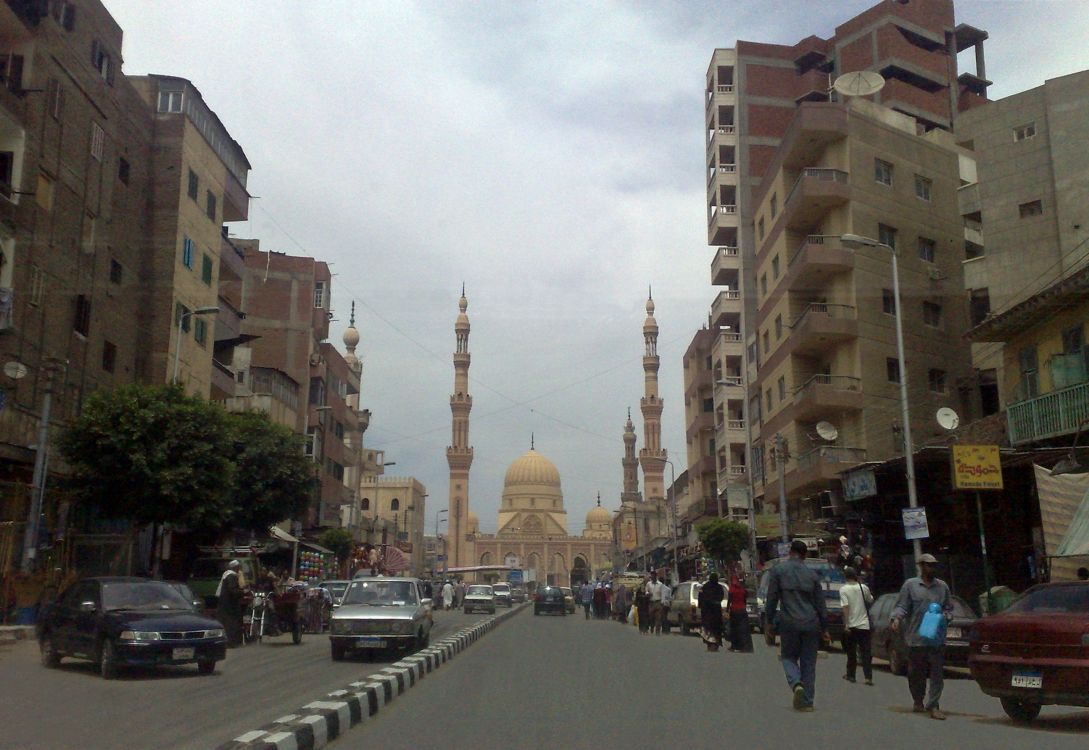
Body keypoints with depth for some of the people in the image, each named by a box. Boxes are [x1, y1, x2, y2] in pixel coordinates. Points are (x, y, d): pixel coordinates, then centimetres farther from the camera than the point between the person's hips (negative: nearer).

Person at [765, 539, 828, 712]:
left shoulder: (778, 570, -2)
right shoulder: (812, 574, 5)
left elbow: (772, 599, -3)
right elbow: (820, 603, 8)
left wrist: (770, 620, 8)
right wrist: (824, 628, 14)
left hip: (789, 623, -2)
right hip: (811, 624, 2)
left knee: (788, 656, 14)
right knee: (808, 662, 10)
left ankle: (796, 683, -13)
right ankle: (806, 701, 10)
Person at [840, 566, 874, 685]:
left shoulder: (844, 589, -10)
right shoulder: (864, 587, 0)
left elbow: (845, 607, -18)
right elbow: (870, 601, 18)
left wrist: (846, 624, -17)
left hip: (851, 625, -2)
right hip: (864, 624, 2)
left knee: (851, 652, 12)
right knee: (866, 652, 3)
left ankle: (851, 675, 20)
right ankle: (868, 677, -5)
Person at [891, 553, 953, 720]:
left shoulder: (942, 586, 12)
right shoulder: (910, 585, 3)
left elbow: (949, 608, 17)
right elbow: (902, 606, 0)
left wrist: (945, 616, -4)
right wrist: (896, 618, -18)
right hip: (916, 637, -2)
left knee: (937, 673, -4)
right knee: (916, 673, 8)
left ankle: (933, 706, 0)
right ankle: (918, 702, 26)